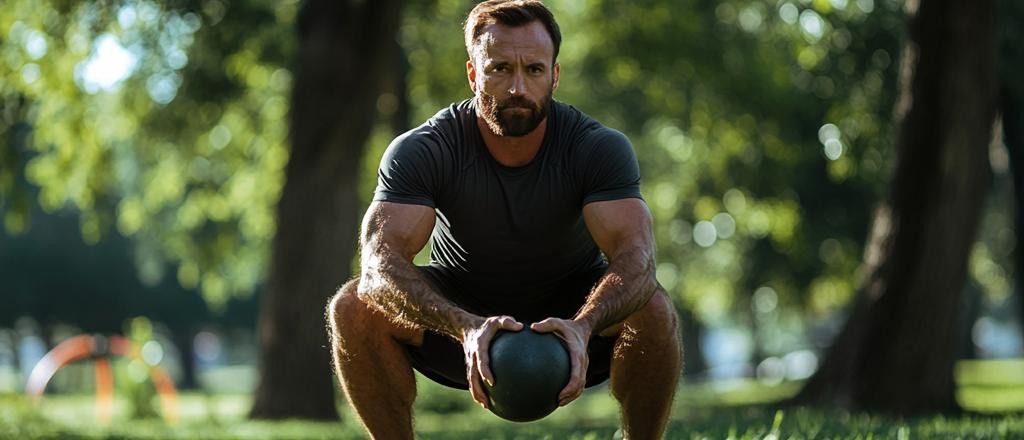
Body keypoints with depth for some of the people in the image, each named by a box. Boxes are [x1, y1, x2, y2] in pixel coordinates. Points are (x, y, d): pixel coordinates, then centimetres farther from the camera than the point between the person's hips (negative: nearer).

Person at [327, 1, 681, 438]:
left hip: (570, 314, 0)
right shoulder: (420, 151, -23)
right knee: (354, 307, -28)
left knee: (653, 310, -32)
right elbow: (380, 262, -37)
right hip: (461, 308, 0)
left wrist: (583, 326, -57)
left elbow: (635, 258, -34)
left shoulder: (601, 148, -21)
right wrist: (466, 326, -56)